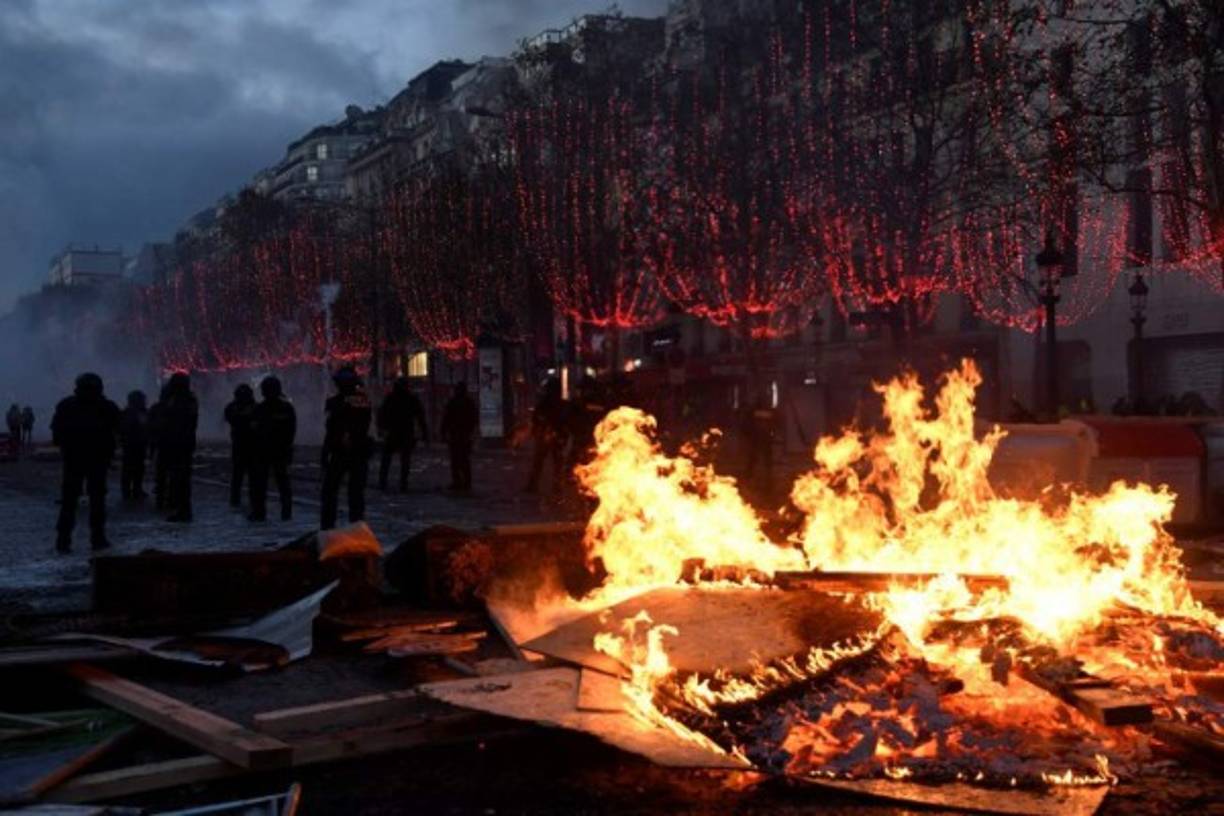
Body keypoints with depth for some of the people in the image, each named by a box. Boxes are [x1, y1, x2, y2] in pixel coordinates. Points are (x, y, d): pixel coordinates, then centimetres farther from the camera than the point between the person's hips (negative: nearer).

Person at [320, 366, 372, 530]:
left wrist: (325, 453, -8)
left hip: (339, 451, -4)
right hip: (361, 452, 4)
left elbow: (331, 430, -12)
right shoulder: (365, 402, 5)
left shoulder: (336, 402, -10)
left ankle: (327, 527, 3)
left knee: (330, 491, 6)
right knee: (357, 492, 7)